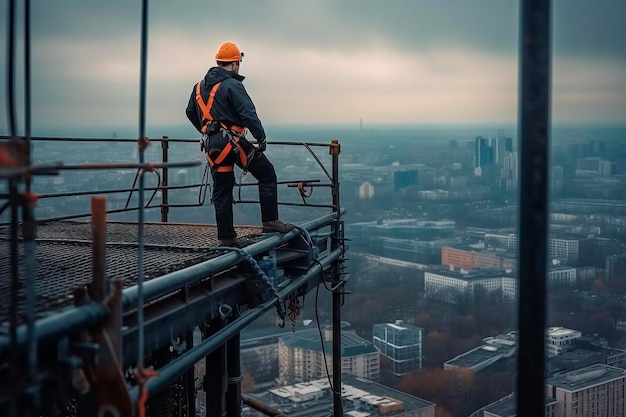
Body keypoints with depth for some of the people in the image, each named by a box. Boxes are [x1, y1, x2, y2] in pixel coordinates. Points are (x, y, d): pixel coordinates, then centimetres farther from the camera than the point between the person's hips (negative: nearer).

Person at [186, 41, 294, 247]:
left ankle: (226, 236, 14)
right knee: (267, 174, 4)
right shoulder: (231, 85, -10)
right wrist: (261, 138, -13)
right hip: (233, 142, -7)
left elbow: (191, 113, 25)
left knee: (222, 190, 12)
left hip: (212, 145, 7)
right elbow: (249, 114, -17)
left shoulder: (200, 86, 14)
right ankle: (270, 221, 0)